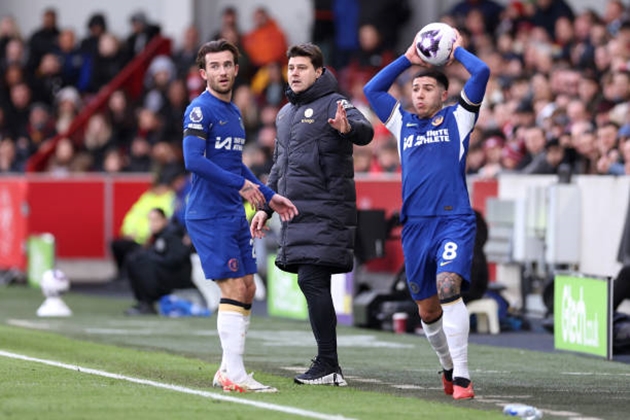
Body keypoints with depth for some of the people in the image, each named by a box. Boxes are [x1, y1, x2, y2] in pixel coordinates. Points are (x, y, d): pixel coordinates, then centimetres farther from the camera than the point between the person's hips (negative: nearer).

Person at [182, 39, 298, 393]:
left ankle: (229, 370, 16)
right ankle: (234, 375, -11)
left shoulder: (233, 112, 17)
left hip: (235, 215, 9)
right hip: (209, 215, -9)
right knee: (234, 290, -12)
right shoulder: (201, 109, -11)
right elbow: (194, 161, -21)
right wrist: (241, 185, -18)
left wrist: (269, 196, 23)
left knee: (248, 289, 9)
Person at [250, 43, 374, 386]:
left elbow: (365, 132, -26)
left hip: (326, 212, -8)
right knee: (313, 285, 8)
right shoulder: (285, 114, 20)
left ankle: (328, 366, -14)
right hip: (297, 213, 8)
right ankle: (327, 367, 11)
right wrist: (265, 207, 24)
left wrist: (349, 128, -49)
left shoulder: (333, 105, -6)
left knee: (311, 281, -15)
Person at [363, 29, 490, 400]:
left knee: (448, 289, -24)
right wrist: (408, 59, 20)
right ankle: (448, 368, 29)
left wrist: (457, 50, 14)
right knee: (427, 310, 8)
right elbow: (372, 89, 20)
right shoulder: (404, 123, 18)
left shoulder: (457, 119, 8)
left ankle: (462, 376, -24)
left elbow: (481, 73, -2)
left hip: (454, 221, -5)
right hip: (415, 226, 5)